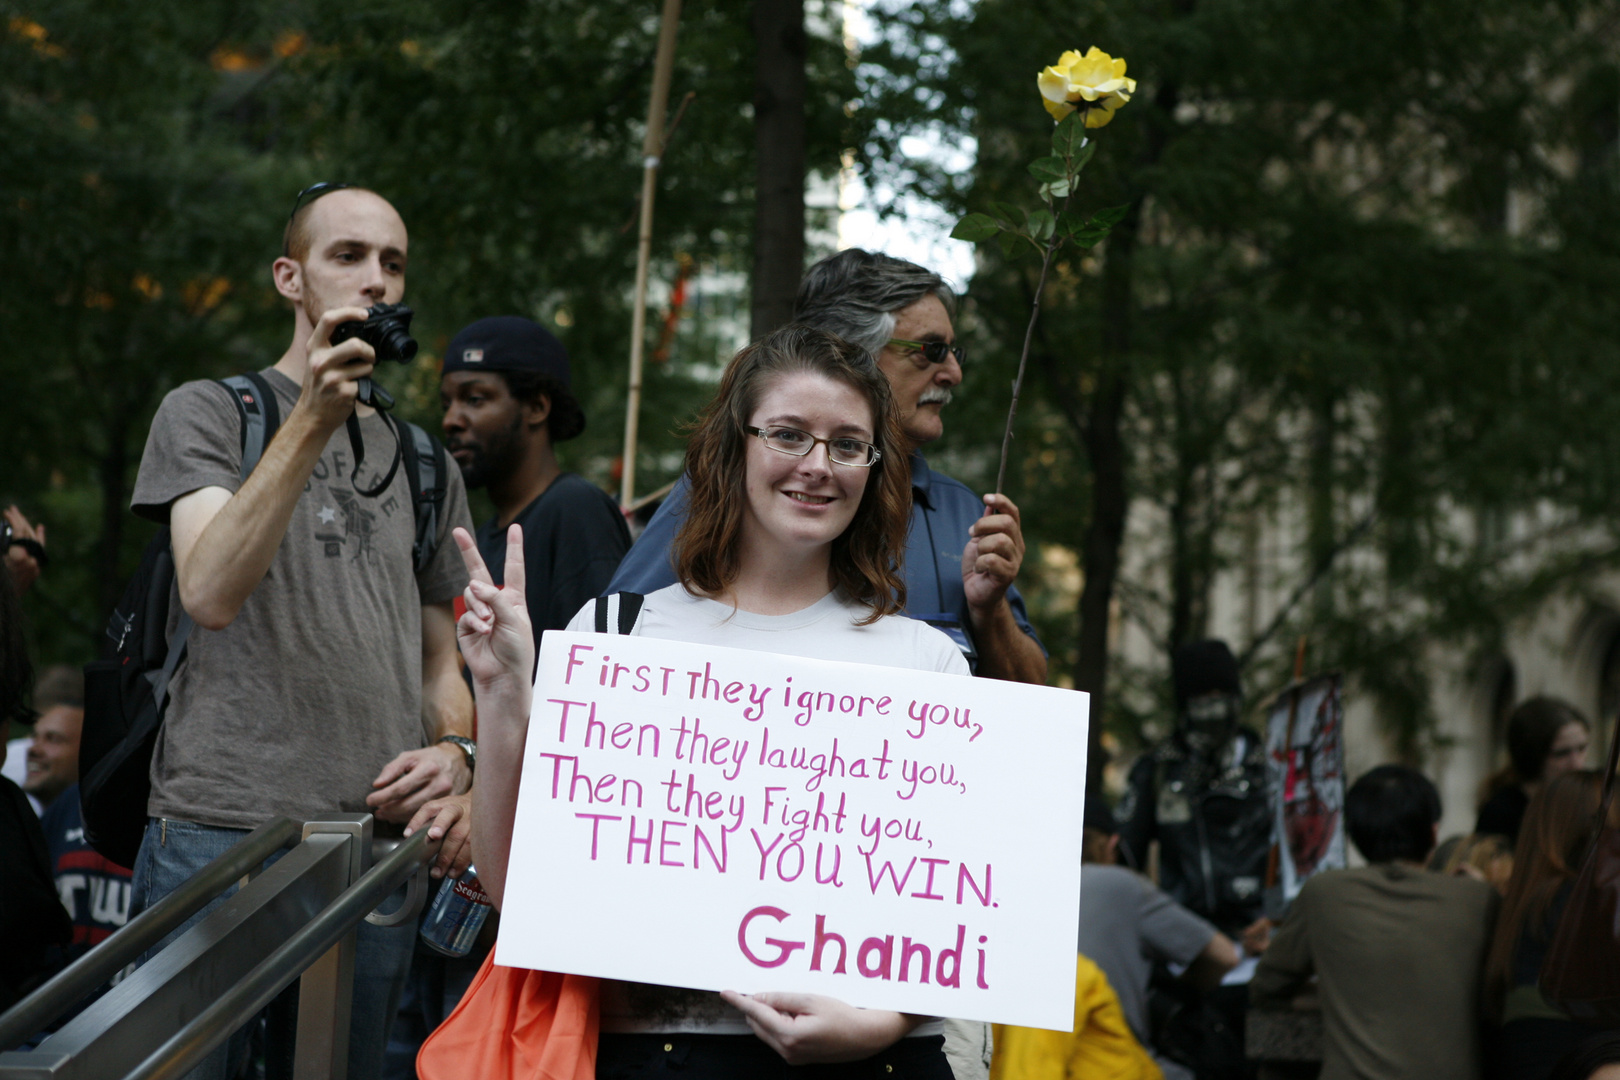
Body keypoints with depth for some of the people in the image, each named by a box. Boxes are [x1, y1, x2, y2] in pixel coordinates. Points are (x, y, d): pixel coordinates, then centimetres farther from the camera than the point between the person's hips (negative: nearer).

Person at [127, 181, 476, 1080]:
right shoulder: (208, 414, 4)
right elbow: (211, 593, -13)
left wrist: (455, 752, 0)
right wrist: (314, 422, -19)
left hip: (380, 841, 5)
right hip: (221, 829, -4)